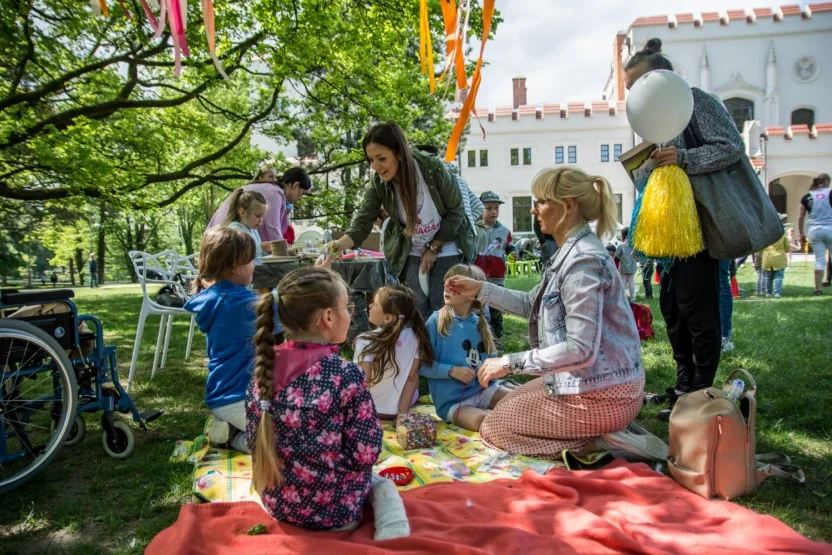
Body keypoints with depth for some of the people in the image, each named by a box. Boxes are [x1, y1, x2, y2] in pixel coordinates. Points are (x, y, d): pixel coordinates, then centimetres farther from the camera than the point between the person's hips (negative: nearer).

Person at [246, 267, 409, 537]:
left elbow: (254, 440, 2)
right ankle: (391, 532, 5)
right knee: (383, 486, 26)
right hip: (333, 509, -5)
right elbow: (365, 454, -18)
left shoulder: (265, 368, -8)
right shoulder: (346, 374, -22)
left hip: (275, 501, 5)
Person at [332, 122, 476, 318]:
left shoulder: (433, 168, -24)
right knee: (416, 309, -1)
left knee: (442, 309, -1)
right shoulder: (378, 182, -16)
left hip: (445, 247, -2)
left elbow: (455, 211, -14)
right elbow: (363, 222, -21)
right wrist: (340, 244, -40)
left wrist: (433, 248, -12)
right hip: (410, 252, 2)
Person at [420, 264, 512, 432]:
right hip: (452, 400, -4)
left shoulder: (479, 322, 4)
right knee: (480, 420, -31)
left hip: (483, 389, 5)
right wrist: (452, 371, -21)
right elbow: (424, 365, -10)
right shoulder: (437, 321, -10)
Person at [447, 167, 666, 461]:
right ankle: (607, 432, 13)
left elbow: (581, 349, -29)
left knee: (494, 425, 4)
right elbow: (532, 303, 16)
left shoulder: (583, 261, -24)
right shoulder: (572, 252, 7)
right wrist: (480, 289, 9)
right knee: (508, 403, 26)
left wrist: (510, 362, -23)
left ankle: (600, 442, -4)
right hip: (592, 381, 10)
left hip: (601, 395, -10)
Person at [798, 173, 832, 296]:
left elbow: (801, 217, 6)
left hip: (814, 231, 2)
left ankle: (818, 289, 5)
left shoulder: (807, 197, 5)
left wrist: (802, 234, 14)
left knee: (819, 259, 7)